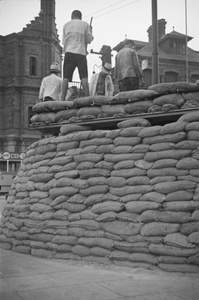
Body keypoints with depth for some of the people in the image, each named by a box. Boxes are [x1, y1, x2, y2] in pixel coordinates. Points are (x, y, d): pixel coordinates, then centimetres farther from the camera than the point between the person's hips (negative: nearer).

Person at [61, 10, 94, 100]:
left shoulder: (66, 25, 14)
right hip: (81, 52, -1)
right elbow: (89, 40, 5)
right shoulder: (85, 24, 8)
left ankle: (63, 99, -8)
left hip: (69, 52, 1)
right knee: (84, 77, -4)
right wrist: (90, 31, 22)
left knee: (66, 78, -1)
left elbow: (63, 41, 16)